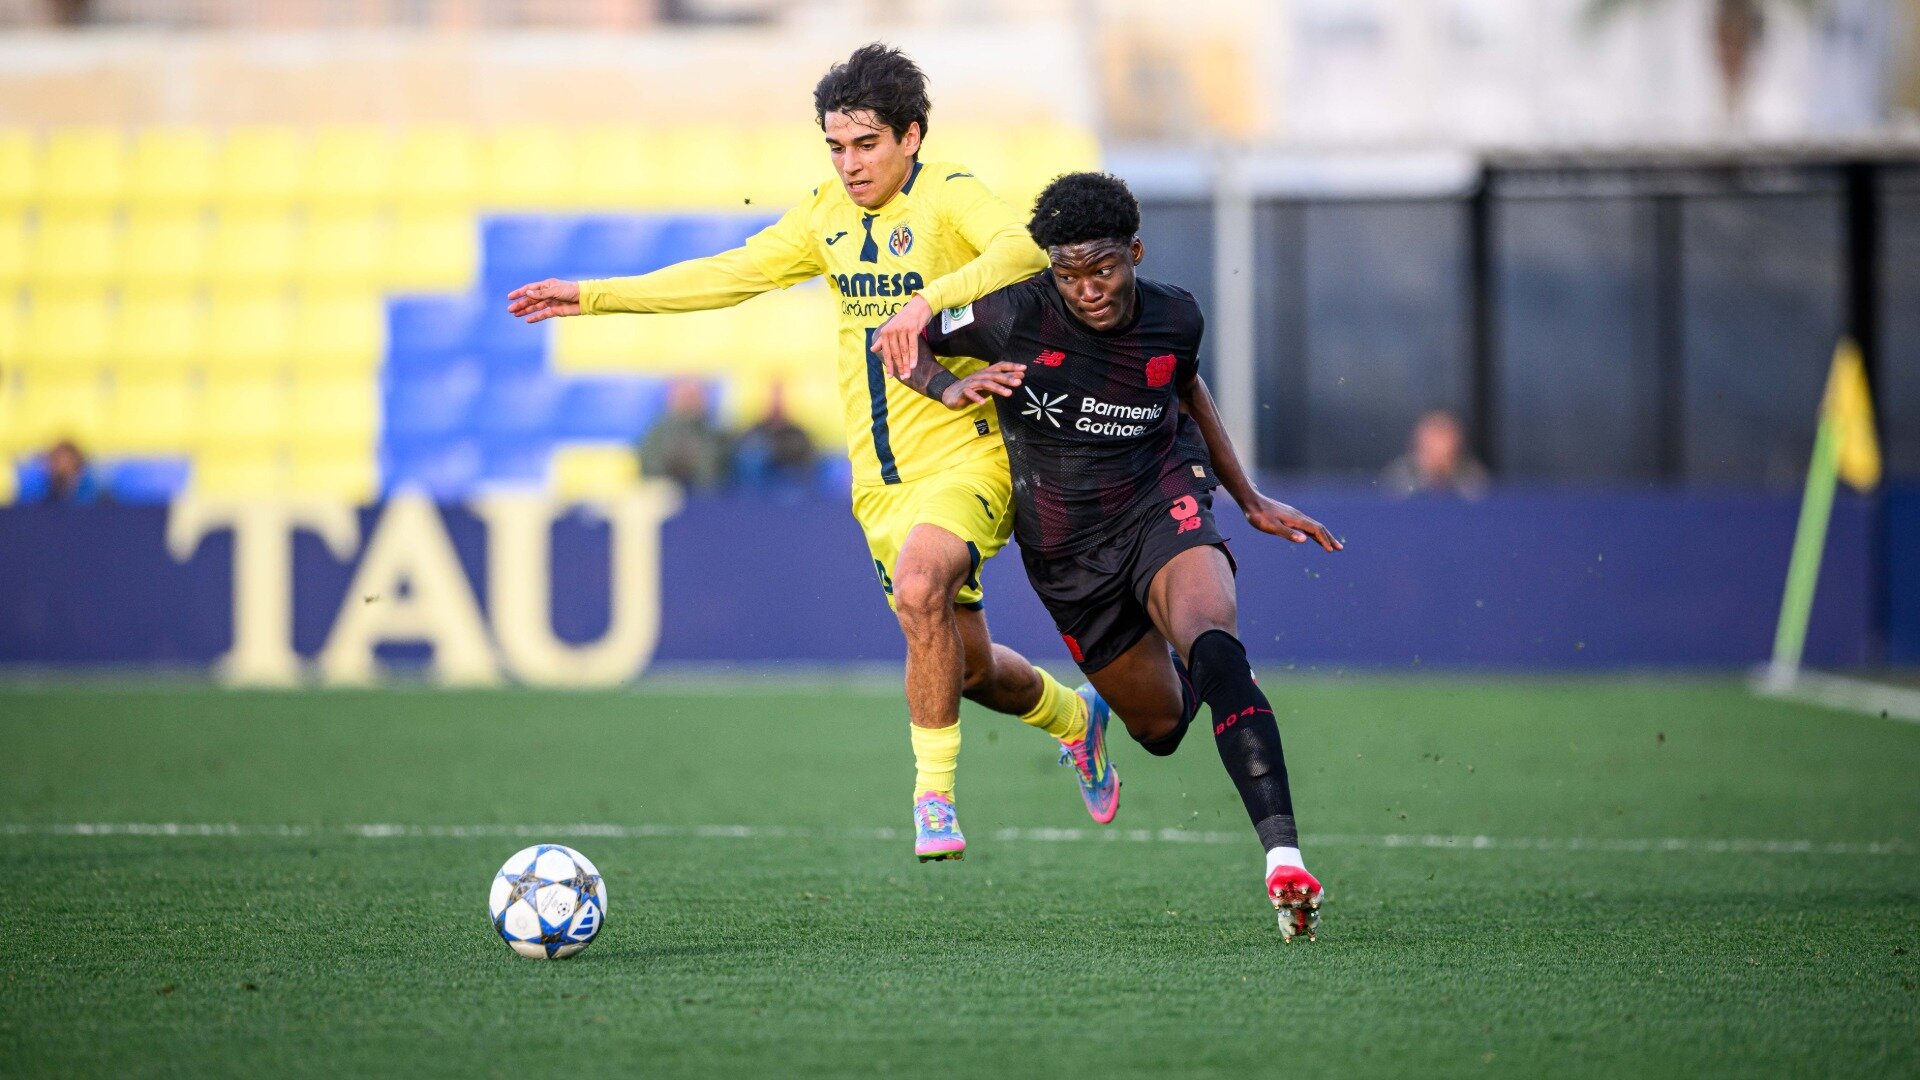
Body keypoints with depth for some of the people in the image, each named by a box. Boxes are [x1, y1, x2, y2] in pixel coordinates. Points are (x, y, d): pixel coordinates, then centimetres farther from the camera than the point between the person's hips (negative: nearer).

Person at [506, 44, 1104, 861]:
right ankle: (1074, 719, 42)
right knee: (969, 669, 11)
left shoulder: (948, 195, -10)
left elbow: (1022, 250, -30)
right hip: (880, 479, 7)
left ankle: (933, 793, -21)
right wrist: (593, 296, 13)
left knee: (918, 589, -33)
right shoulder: (829, 217, 11)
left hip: (965, 452, -7)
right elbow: (729, 275, 17)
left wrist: (929, 299, -43)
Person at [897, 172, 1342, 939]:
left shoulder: (1174, 319, -7)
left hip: (1161, 504, -1)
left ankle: (1283, 853, -43)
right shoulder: (1015, 318, -15)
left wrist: (1251, 500, 22)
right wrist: (951, 387, -21)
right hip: (1066, 550, 1)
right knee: (1161, 725, 9)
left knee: (1212, 643, -32)